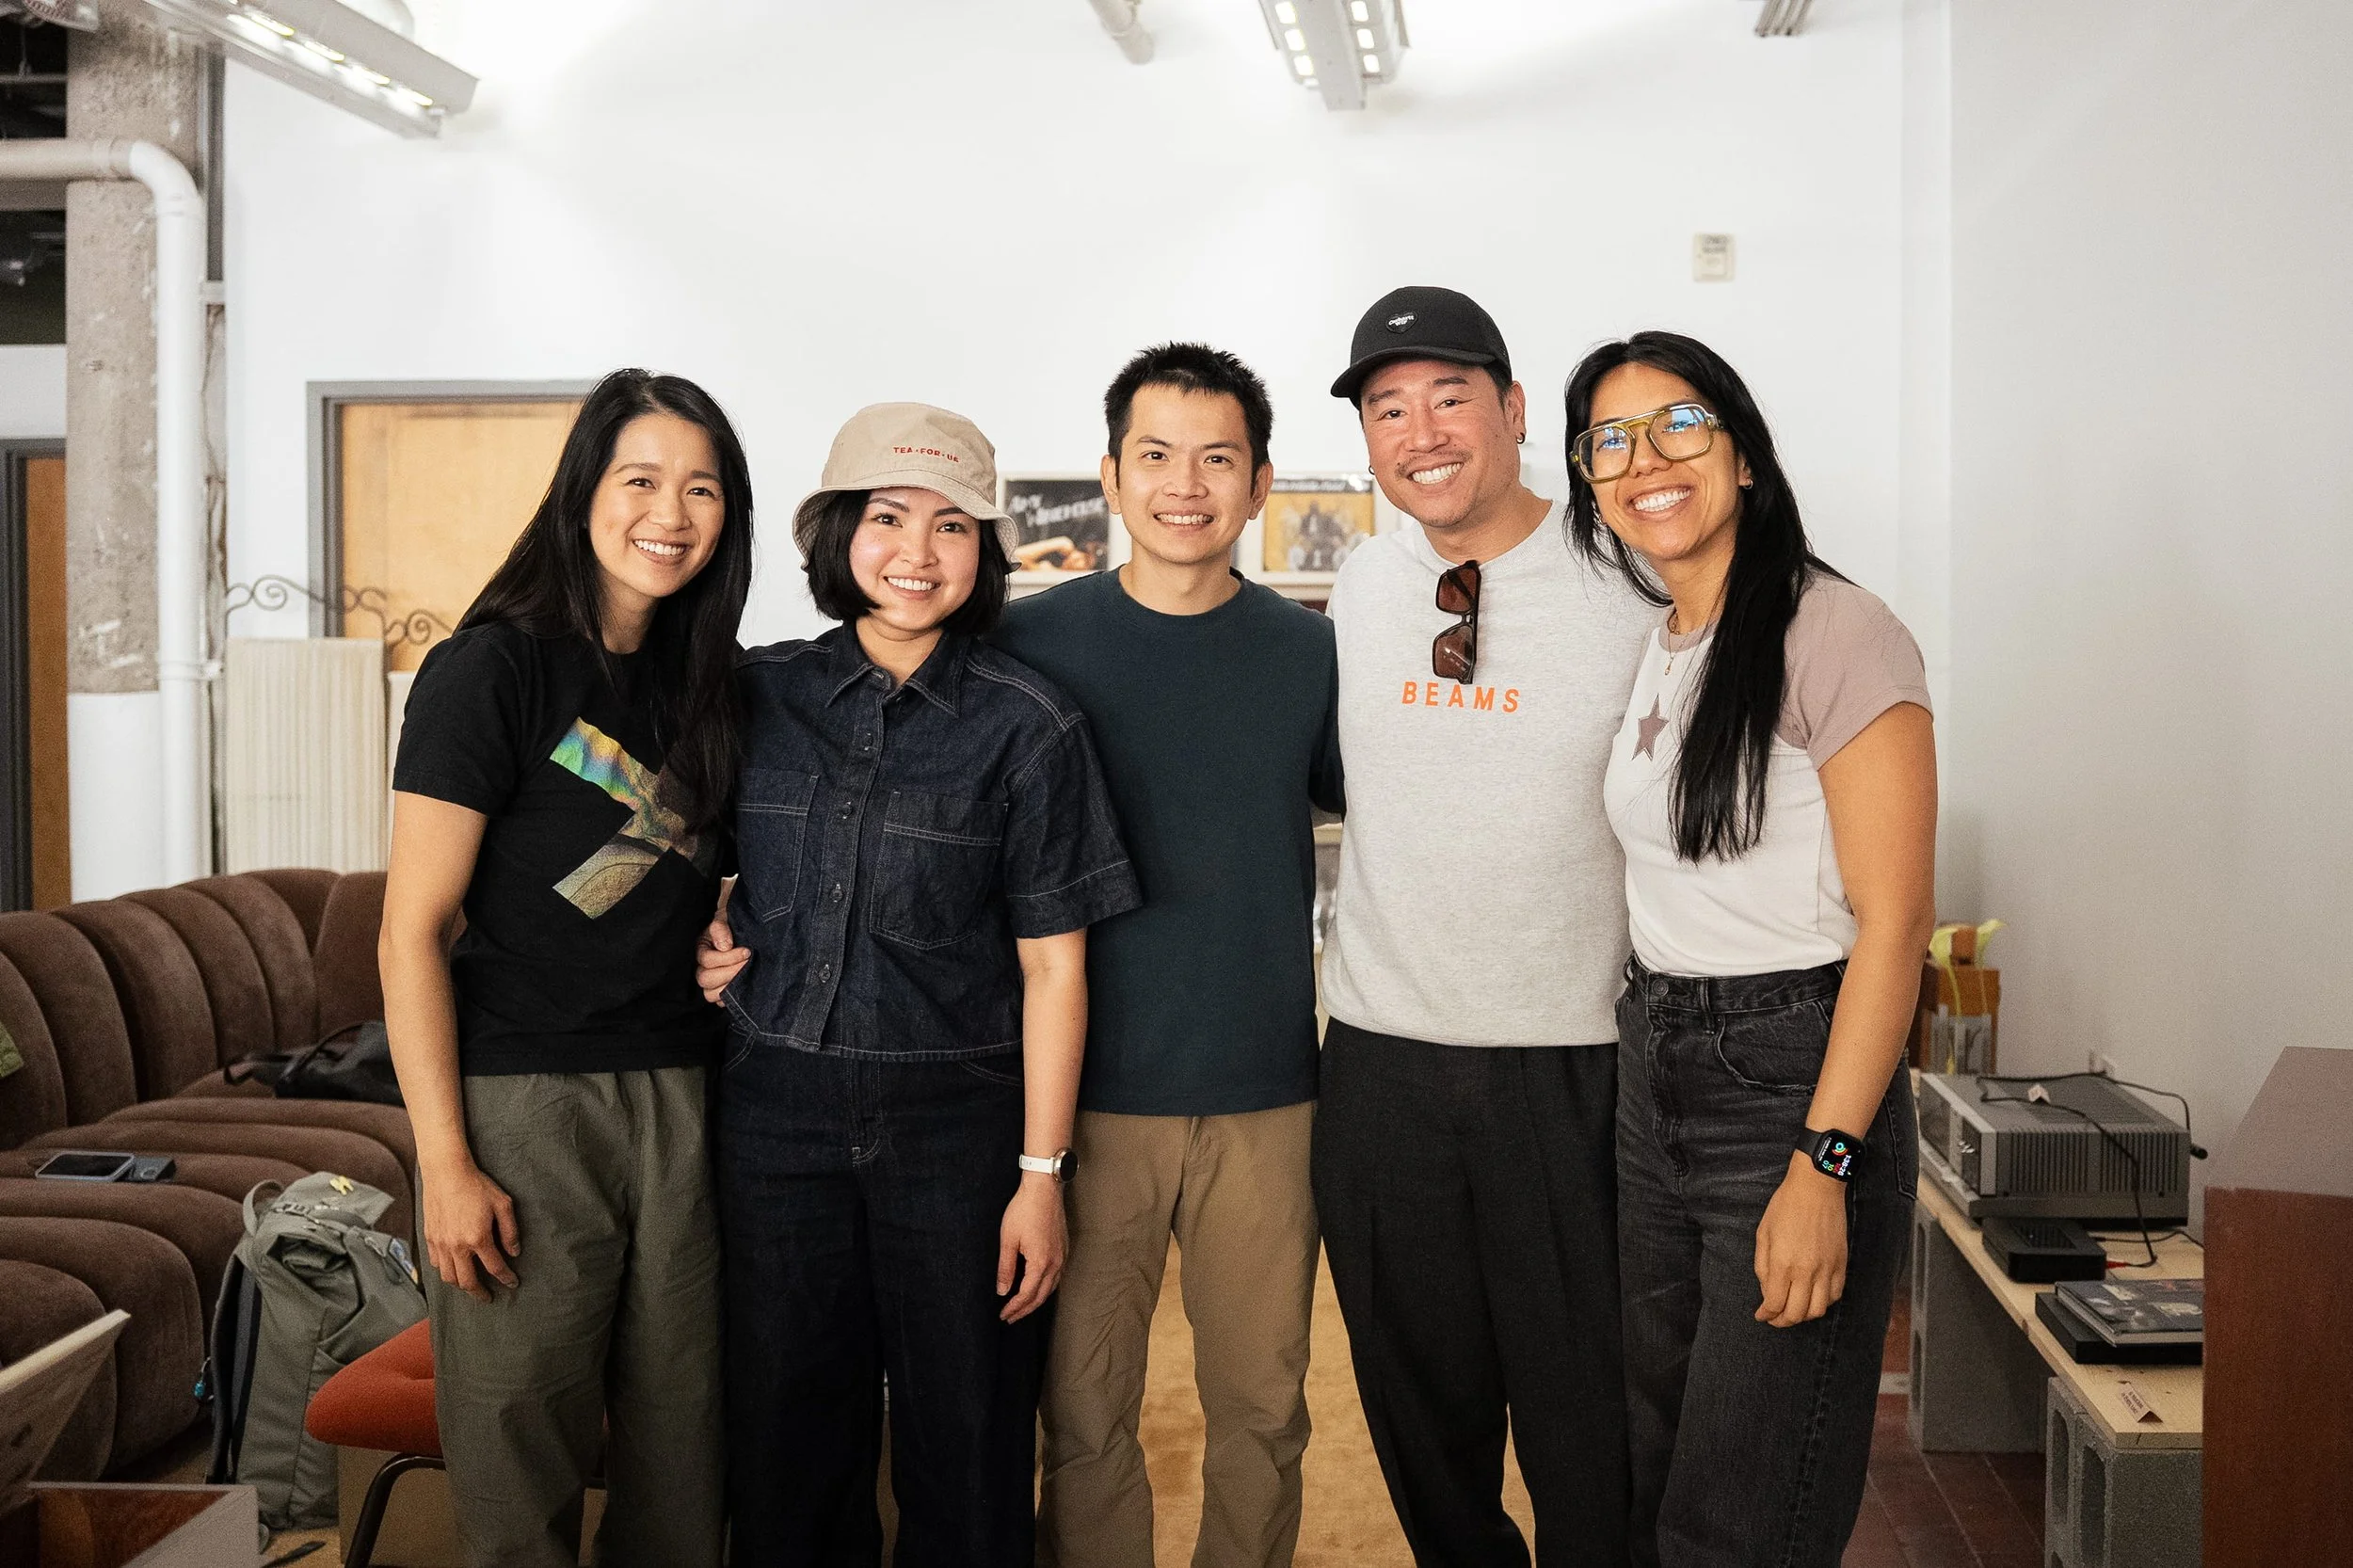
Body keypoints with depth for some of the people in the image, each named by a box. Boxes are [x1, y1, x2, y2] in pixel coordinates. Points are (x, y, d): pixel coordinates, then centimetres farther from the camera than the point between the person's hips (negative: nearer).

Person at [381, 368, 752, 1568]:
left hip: (678, 1099, 6)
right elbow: (413, 931, -10)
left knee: (680, 1447, 11)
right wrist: (444, 1164, -14)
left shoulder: (704, 684, 11)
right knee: (521, 1460, 3)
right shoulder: (493, 668, -8)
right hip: (523, 1100, -5)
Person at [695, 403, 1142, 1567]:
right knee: (787, 1447, 12)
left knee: (964, 1451, 7)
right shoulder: (761, 694, 4)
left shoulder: (1025, 725, -4)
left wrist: (1041, 1173, -7)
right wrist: (711, 938, -1)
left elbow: (1052, 964, -5)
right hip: (778, 1110, 3)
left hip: (955, 1122, -2)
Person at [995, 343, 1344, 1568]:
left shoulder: (1310, 652, 3)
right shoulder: (1035, 642, -1)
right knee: (1084, 1407, 7)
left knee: (1262, 1403, 11)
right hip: (1091, 1097, -1)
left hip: (1267, 1099, 2)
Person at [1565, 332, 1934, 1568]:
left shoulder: (1837, 636, -12)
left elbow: (1893, 919, -16)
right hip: (1651, 1078, 8)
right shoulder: (1645, 652, 11)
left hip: (1793, 1082, -7)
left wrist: (1823, 1164, -21)